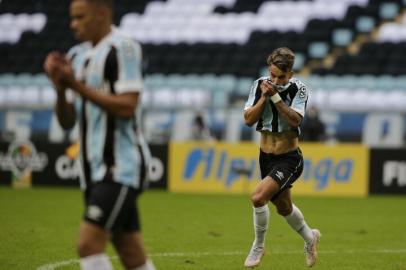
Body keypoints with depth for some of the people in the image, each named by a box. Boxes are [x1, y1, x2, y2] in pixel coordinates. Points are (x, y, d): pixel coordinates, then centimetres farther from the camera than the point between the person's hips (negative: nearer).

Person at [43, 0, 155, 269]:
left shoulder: (123, 49, -10)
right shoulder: (77, 56, 15)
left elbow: (127, 107, -19)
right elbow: (67, 121, 14)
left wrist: (77, 86, -19)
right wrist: (60, 87, -4)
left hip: (121, 167, -8)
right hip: (95, 169, 8)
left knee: (89, 243, -17)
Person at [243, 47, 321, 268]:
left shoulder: (298, 89, -15)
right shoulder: (260, 85, -5)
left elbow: (295, 119, -27)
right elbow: (249, 119, -10)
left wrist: (275, 96, -30)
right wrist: (264, 96, -21)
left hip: (289, 158, -5)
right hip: (266, 156, 5)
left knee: (258, 197, -23)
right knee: (283, 207, 19)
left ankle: (258, 247, -1)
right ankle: (309, 237, 47)